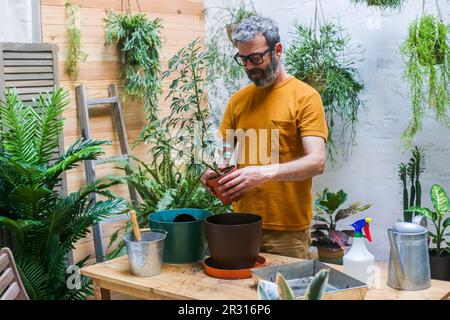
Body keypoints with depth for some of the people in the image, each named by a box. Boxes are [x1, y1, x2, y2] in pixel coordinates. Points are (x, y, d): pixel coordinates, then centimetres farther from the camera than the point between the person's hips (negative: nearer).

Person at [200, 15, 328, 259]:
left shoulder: (305, 97, -7)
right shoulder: (238, 100, 9)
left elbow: (316, 162, -16)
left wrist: (265, 172, -30)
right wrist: (213, 171, -10)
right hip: (242, 223, 5)